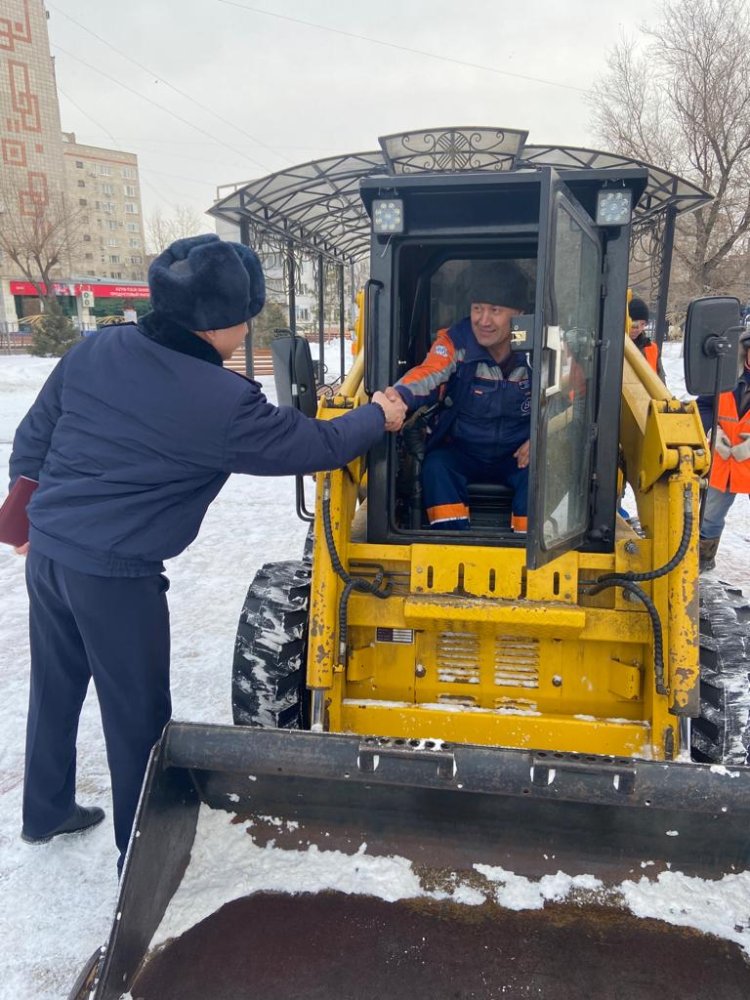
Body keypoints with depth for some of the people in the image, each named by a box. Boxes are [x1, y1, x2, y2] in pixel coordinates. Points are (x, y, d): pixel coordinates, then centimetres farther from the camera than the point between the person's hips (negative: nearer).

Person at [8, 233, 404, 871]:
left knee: (55, 688, 24)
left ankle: (46, 812, 46)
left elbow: (33, 438, 8)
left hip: (47, 551, 8)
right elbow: (316, 445, -8)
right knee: (137, 715, 10)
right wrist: (377, 416, 10)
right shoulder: (223, 403, -20)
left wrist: (33, 515, 21)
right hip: (117, 575, -7)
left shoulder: (94, 350, -1)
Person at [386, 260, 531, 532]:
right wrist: (400, 395, -56)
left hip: (517, 456, 0)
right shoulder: (455, 342, -14)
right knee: (436, 466, -28)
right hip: (462, 452, 0)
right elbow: (428, 374, -32)